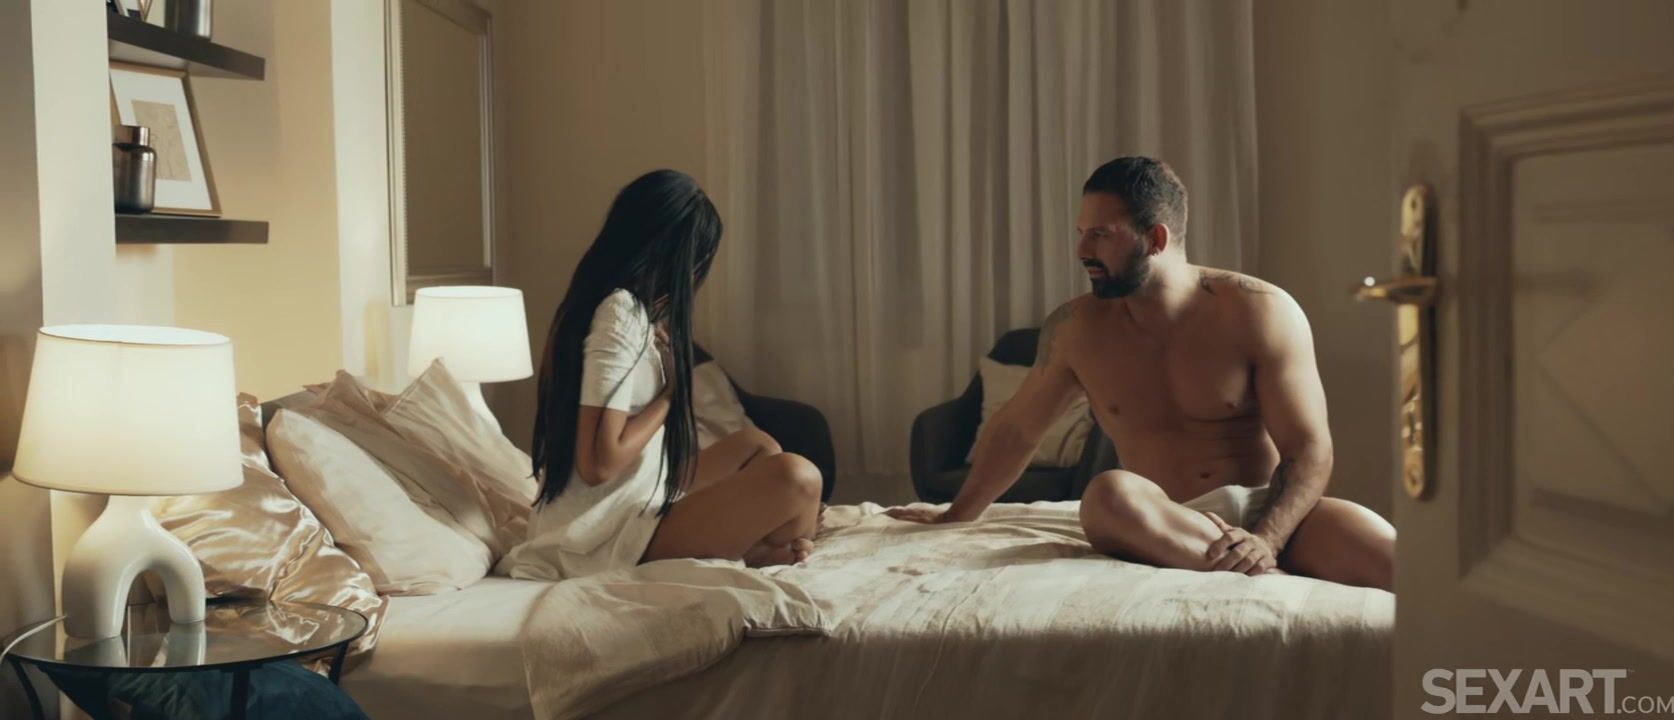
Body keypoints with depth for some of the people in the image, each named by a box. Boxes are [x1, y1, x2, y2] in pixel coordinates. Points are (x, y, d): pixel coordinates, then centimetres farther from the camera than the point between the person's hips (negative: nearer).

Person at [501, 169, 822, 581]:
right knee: (796, 478, -20)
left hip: (630, 508, 10)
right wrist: (671, 391, -11)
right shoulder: (622, 314, -18)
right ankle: (753, 554, 7)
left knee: (756, 444, 22)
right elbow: (599, 462, -23)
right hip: (612, 538, -10)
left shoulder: (622, 306, 11)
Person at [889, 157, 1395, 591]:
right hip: (1168, 530, 3)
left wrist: (1266, 540, -26)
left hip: (1271, 512, -3)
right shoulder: (1077, 329, 3)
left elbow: (1309, 451, -8)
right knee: (1110, 496, -36)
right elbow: (1015, 429, 18)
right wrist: (956, 516, 28)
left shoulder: (1260, 313, -6)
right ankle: (1284, 584, -28)